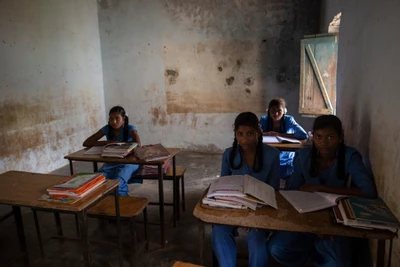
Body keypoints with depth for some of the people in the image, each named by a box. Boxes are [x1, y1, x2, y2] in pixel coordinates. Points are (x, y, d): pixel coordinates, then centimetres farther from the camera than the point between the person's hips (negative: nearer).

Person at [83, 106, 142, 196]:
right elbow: (86, 143, -1)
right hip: (111, 163, 4)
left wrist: (117, 143, -19)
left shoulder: (130, 128, -8)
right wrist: (106, 142, -15)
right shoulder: (107, 129, 2)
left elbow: (137, 143, -28)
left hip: (128, 162, -3)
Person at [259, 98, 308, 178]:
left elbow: (304, 135, -16)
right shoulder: (264, 120, 2)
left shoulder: (289, 120, -2)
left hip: (286, 162, -1)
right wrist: (266, 134, -24)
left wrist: (280, 135, -18)